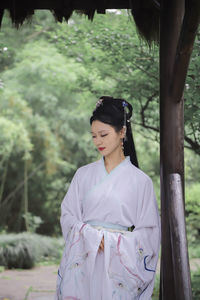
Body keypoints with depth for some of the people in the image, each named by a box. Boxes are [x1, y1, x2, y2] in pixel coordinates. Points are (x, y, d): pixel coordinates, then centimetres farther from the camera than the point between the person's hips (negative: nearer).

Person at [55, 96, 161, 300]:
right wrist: (92, 237, -10)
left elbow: (149, 232, 1)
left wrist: (113, 242, -10)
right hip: (83, 266, 2)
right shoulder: (84, 174, 9)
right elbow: (67, 216, 6)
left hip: (119, 267, -2)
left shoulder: (140, 180, 0)